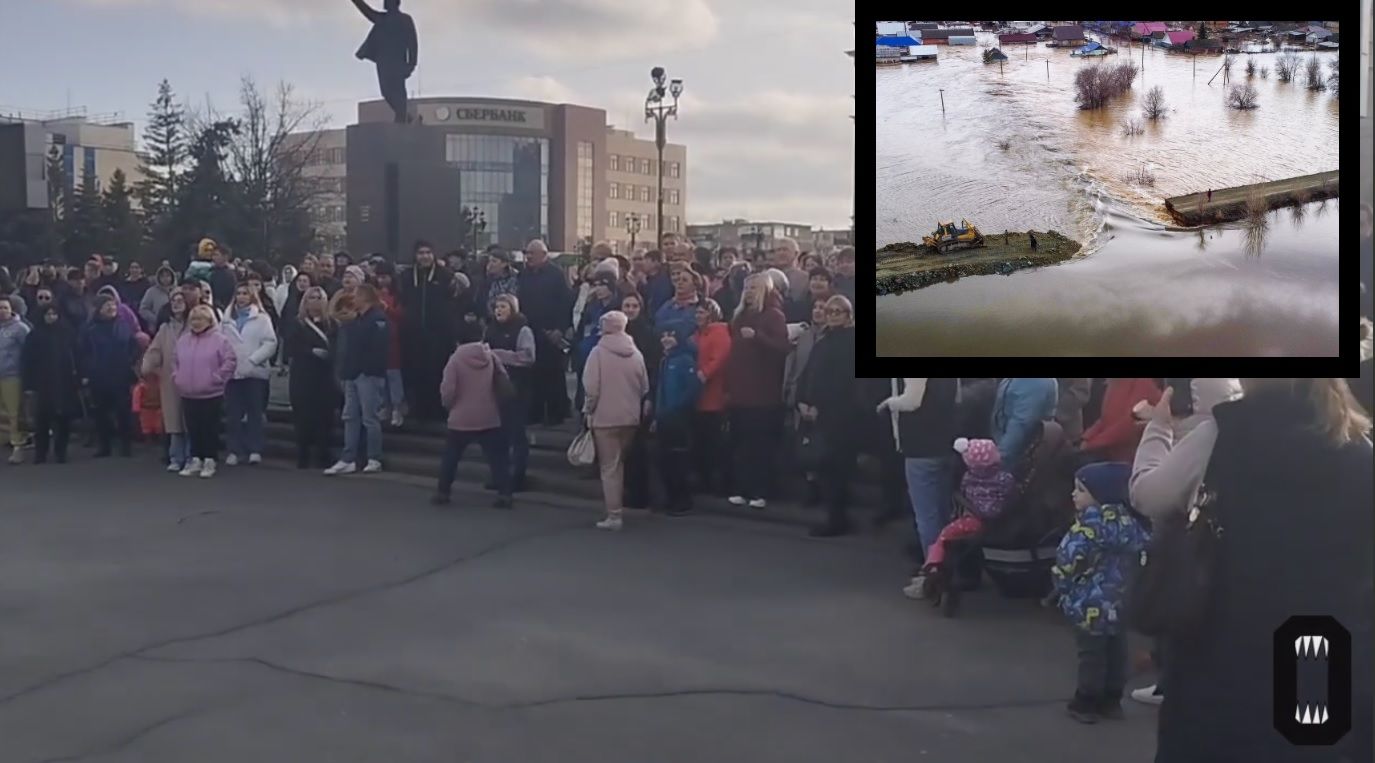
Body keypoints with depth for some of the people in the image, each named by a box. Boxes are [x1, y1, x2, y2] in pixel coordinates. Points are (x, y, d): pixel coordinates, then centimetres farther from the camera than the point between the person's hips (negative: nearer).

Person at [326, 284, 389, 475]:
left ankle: (375, 460, 3)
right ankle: (348, 460, 7)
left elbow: (378, 345, -18)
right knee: (350, 417, 6)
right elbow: (347, 342, 22)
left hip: (369, 374, -9)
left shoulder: (378, 318, -9)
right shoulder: (356, 320, 20)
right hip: (352, 374, 9)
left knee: (369, 418, -5)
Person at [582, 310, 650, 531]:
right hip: (630, 417, 4)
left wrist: (588, 410, 0)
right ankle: (615, 510, 25)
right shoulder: (636, 353, 1)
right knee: (620, 464, 19)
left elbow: (591, 388, -14)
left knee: (609, 466, 2)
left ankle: (614, 515, -1)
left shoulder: (599, 352, -11)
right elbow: (645, 387, 5)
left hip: (605, 417, -4)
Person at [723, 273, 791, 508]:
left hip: (763, 392, -6)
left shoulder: (774, 315, -3)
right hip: (740, 391, 6)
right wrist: (728, 386, 12)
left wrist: (756, 336, -25)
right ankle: (741, 489, 10)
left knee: (761, 444, -4)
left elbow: (783, 348, -14)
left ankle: (760, 492, -1)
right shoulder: (740, 315, 16)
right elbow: (734, 352, 16)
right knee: (739, 443, 5)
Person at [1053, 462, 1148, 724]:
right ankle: (1111, 701, 21)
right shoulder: (1129, 519, 3)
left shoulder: (1092, 521, -20)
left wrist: (1061, 585, -3)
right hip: (1121, 600, 7)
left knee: (1092, 653, 1)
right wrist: (1128, 585, 17)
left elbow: (1069, 557, -21)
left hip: (1092, 602, -7)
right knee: (1116, 651, 13)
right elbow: (1142, 551, 10)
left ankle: (1086, 703, 7)